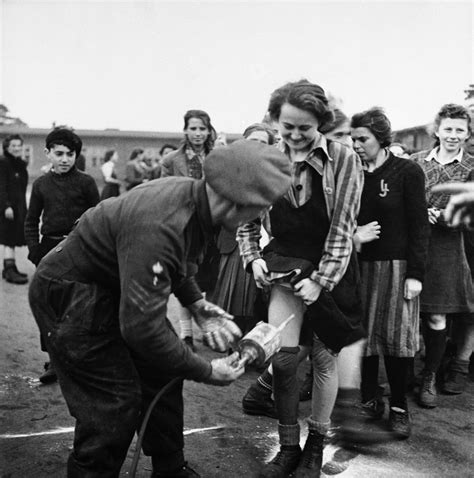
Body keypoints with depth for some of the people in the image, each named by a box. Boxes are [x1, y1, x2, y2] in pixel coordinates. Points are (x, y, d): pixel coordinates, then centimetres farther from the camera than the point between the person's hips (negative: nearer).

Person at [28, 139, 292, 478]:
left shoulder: (195, 195, -10)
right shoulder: (157, 229, -39)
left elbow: (182, 259, 11)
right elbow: (142, 328, -37)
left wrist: (197, 305, -3)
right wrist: (206, 371, -24)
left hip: (116, 287, 9)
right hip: (70, 295, -9)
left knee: (163, 376, 10)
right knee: (114, 401, -9)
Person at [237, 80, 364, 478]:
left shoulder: (343, 160, -13)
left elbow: (342, 228, -13)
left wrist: (321, 280, -15)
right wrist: (252, 257, -2)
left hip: (331, 269, -2)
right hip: (286, 264, 2)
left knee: (325, 356, 7)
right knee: (283, 355, -7)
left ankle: (316, 446, 25)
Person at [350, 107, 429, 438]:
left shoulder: (408, 172, -3)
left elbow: (419, 225, -5)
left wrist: (415, 273, -11)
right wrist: (353, 237, -5)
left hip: (396, 266, -3)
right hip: (360, 265, 4)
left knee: (397, 337, -1)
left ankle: (400, 408, 14)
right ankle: (370, 400, 21)